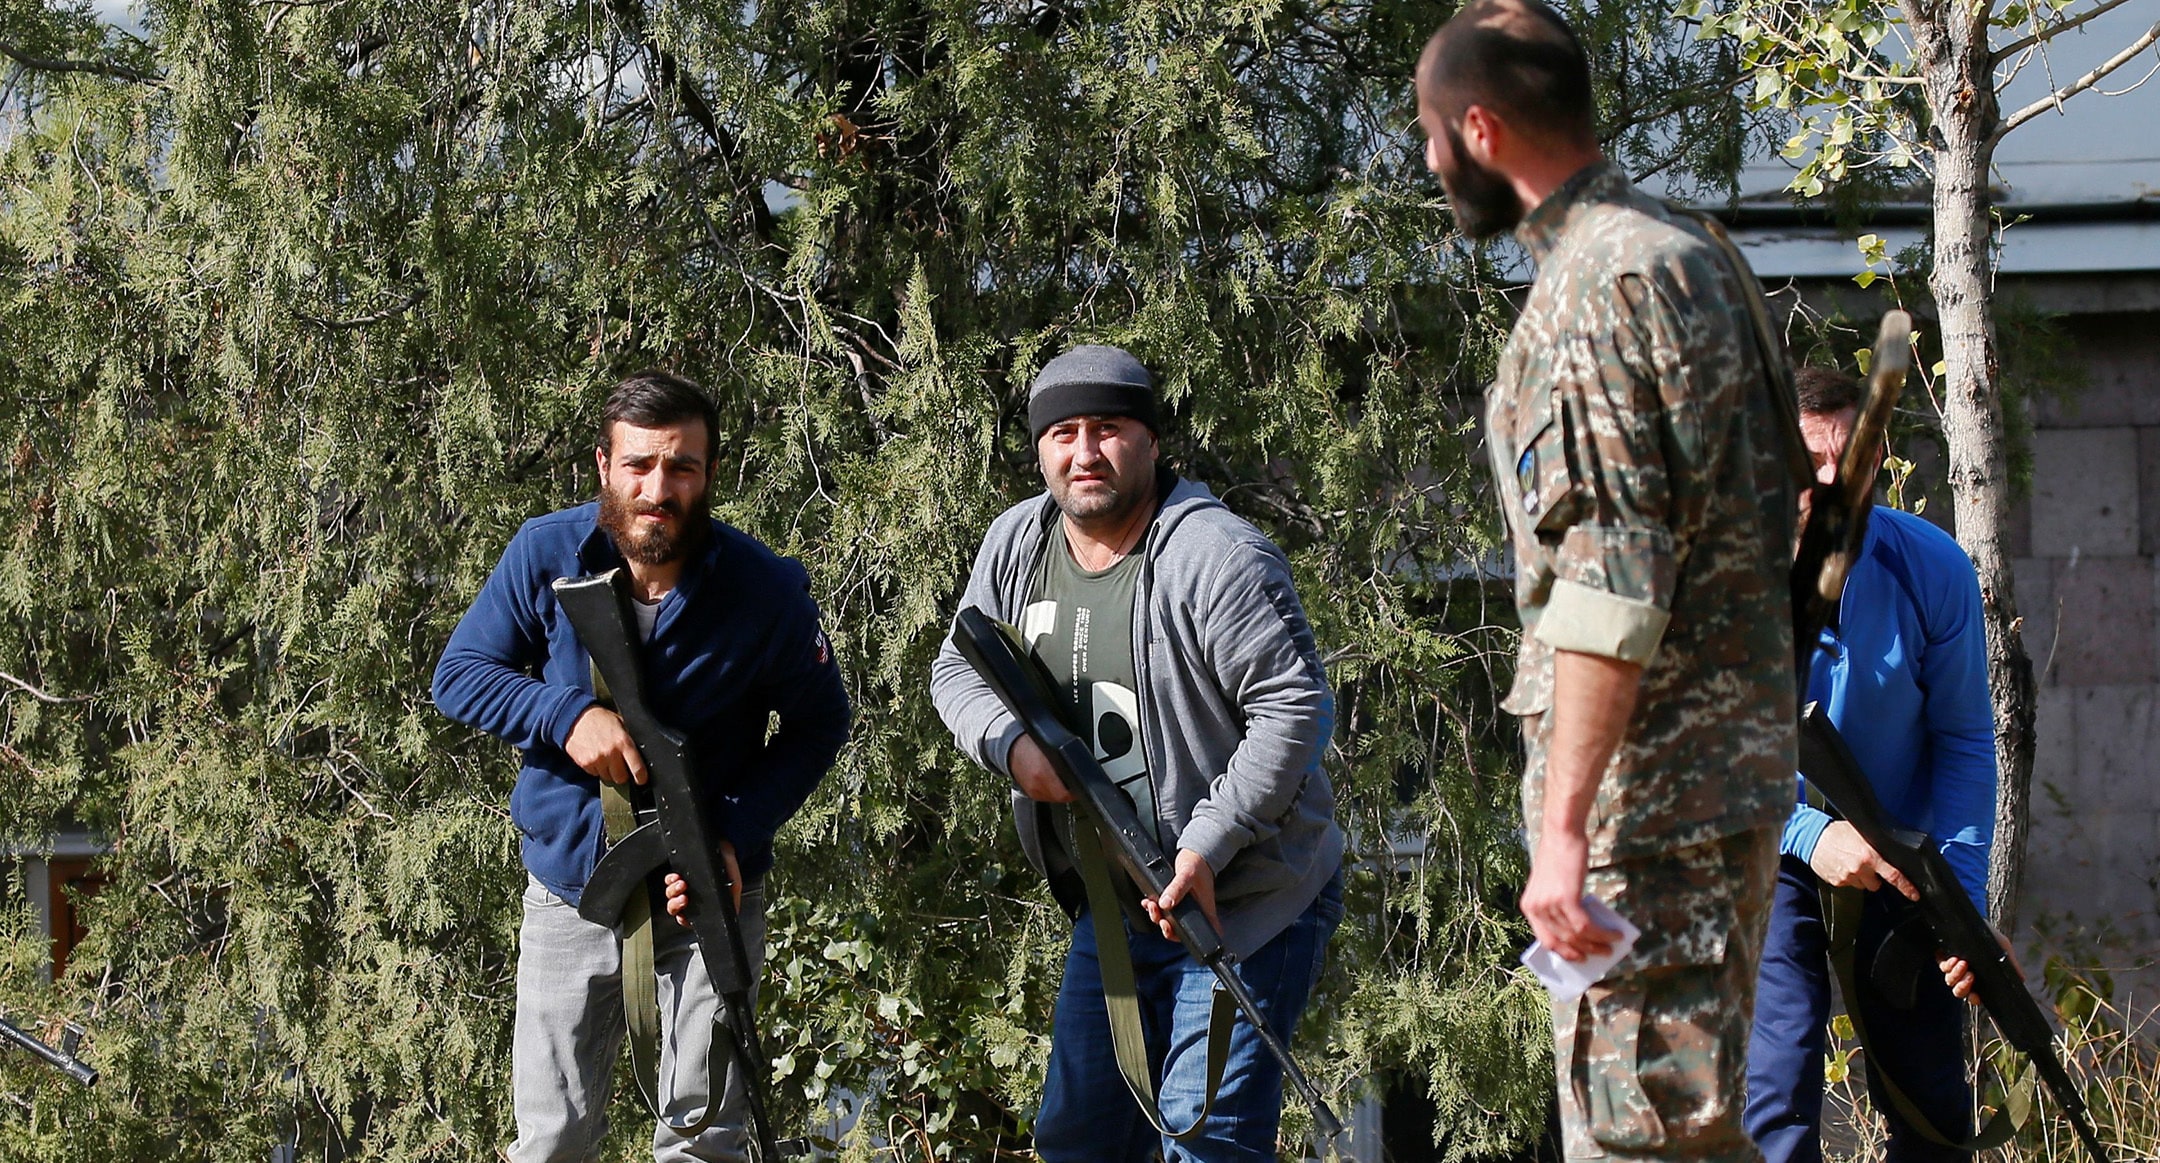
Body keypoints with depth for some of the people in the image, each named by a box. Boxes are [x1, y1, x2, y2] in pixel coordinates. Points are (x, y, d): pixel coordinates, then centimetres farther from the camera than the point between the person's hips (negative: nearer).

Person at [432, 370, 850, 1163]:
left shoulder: (766, 587, -14)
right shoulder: (546, 555, -12)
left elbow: (817, 725, -3)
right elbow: (458, 674, -4)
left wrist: (737, 836, -17)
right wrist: (567, 715, -24)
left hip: (710, 892, -1)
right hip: (571, 886, 1)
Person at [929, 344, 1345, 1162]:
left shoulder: (1217, 559, -19)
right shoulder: (1016, 544, 3)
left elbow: (1295, 706, -22)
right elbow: (958, 669, 12)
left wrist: (1206, 848, -25)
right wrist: (1011, 742, -11)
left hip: (1245, 902, -7)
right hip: (1113, 909, 8)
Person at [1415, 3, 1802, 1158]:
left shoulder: (1595, 286, -16)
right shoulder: (1688, 252, 16)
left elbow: (1611, 576, -24)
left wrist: (1564, 823, -26)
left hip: (1648, 787, -10)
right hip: (1728, 756, 10)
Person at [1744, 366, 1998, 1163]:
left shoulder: (1933, 568, -13)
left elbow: (1963, 740, -5)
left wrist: (1963, 890, -15)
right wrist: (1808, 832, -31)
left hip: (1900, 864, 3)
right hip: (1771, 860, -2)